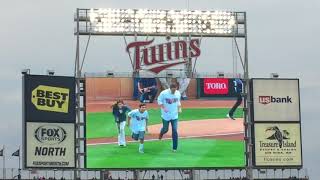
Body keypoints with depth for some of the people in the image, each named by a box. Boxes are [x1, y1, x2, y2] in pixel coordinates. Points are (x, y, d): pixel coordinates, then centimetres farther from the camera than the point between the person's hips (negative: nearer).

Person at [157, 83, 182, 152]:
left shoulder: (178, 93, -2)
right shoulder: (164, 93, -14)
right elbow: (159, 101, -4)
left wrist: (179, 108, -3)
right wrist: (163, 108, -19)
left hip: (174, 116, 2)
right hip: (166, 115, -2)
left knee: (175, 131, -4)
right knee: (165, 129, 11)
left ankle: (174, 147, 4)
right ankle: (161, 133, 51)